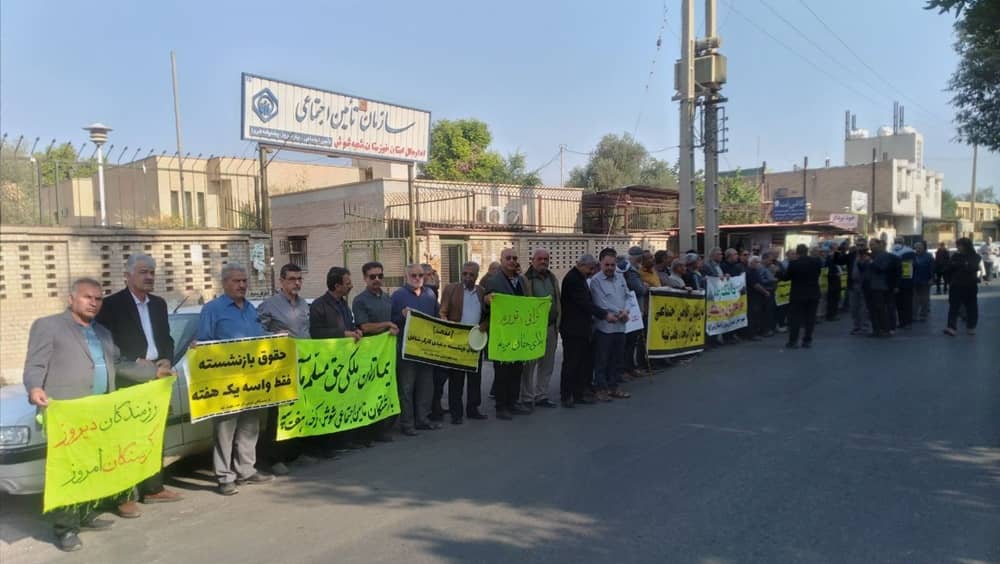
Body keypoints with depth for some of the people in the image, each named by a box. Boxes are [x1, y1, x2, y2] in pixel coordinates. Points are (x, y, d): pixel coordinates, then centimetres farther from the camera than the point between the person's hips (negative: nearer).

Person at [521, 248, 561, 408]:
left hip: (550, 327, 7)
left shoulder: (553, 279, 14)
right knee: (529, 364, 0)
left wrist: (557, 324, 13)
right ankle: (527, 398, 9)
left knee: (547, 364, 11)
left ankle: (542, 396, 21)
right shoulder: (526, 279, -7)